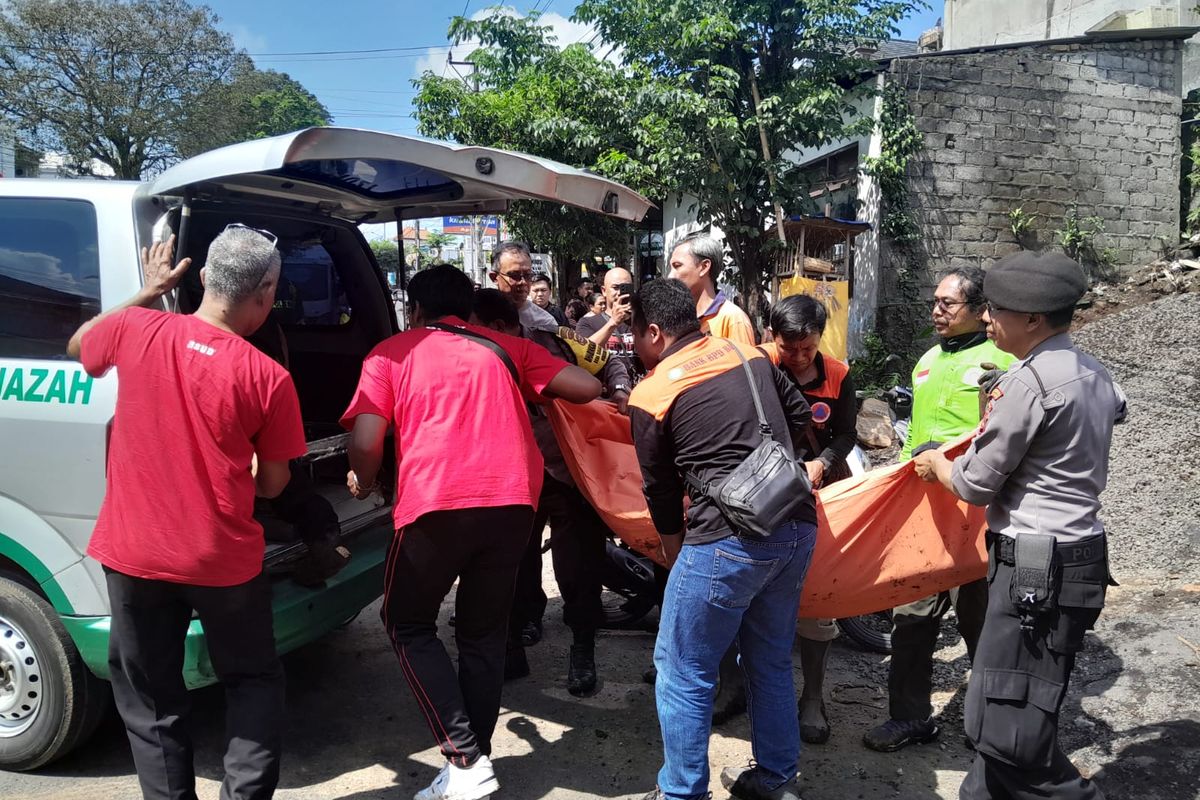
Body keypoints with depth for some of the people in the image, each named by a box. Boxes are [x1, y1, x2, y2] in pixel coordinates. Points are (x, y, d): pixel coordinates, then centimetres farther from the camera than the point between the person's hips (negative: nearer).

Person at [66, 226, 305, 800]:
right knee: (252, 682, 20)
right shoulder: (268, 378, -14)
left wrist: (148, 292, 19)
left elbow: (77, 346, 18)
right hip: (224, 560, -2)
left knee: (152, 703, 18)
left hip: (134, 555, 2)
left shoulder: (136, 330, -8)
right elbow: (271, 485, -3)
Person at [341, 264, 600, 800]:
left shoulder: (391, 352, 13)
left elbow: (366, 442, 0)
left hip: (436, 502, -3)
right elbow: (588, 388, 14)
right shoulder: (503, 347, 20)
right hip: (512, 500, 4)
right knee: (484, 632, 21)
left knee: (408, 625, 18)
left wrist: (363, 483, 21)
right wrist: (544, 391, 35)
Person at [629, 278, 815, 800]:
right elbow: (800, 415, 19)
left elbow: (660, 485, 5)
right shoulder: (748, 354, 11)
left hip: (731, 537, -7)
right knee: (771, 660, 22)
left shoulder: (651, 395, -4)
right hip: (798, 524, 7)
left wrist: (674, 550, 20)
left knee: (683, 672, 9)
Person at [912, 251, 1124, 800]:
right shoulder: (1094, 373, 12)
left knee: (1007, 725, -6)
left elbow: (976, 484, -12)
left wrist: (935, 464, 10)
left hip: (1038, 565, -10)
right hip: (1078, 552, 10)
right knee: (1007, 708, 16)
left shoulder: (1029, 380, -17)